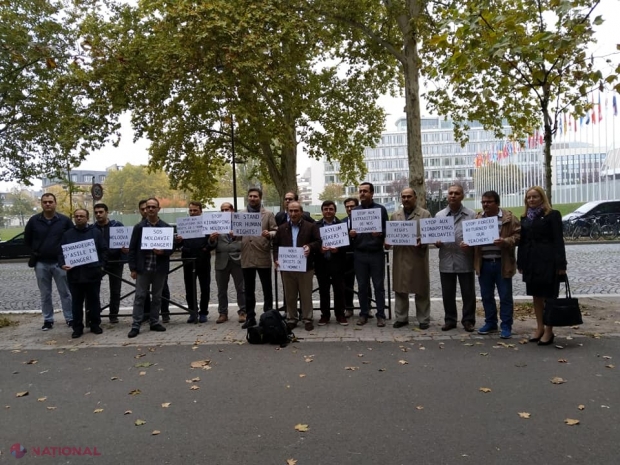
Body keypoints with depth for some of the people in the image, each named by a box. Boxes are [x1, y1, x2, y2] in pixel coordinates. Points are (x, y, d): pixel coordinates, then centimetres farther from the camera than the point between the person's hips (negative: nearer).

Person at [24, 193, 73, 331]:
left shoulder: (65, 220, -1)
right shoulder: (34, 221, 2)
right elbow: (27, 240, 12)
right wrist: (34, 254, 7)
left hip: (60, 262, -1)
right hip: (41, 263, 2)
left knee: (65, 292, 4)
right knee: (45, 294, 9)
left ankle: (70, 318, 12)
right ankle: (48, 320, 19)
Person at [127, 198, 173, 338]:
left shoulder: (166, 227, 4)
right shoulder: (139, 227, 3)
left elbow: (171, 247, 6)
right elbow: (132, 249, 2)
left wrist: (163, 252, -16)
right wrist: (133, 268, -4)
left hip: (160, 268, 1)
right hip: (143, 268, -1)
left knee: (157, 297, 10)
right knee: (140, 297, 1)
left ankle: (155, 322, 21)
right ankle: (136, 325, 6)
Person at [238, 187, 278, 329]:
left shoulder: (268, 214, 3)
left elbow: (276, 231, -2)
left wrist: (269, 234, -23)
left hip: (263, 257, -3)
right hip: (246, 258, 3)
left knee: (267, 289, 5)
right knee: (249, 291, 10)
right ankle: (250, 317, 19)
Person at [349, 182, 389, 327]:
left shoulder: (380, 209, 3)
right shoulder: (354, 210, 10)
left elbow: (387, 229, 3)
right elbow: (349, 230, 14)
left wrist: (380, 234, -17)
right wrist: (350, 233, -9)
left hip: (376, 253, -2)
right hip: (359, 254, 2)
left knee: (379, 285, 3)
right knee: (362, 286, 7)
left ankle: (381, 315, 11)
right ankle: (363, 313, 17)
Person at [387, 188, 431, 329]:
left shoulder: (425, 214, 2)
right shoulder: (395, 215, 13)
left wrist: (422, 242, -20)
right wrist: (388, 243, -7)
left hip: (418, 257, -3)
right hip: (400, 258, 3)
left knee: (421, 290, 4)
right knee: (400, 289, 8)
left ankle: (423, 319, 14)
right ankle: (401, 318, 18)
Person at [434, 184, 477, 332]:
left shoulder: (471, 215, 1)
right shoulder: (439, 215, 8)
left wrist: (470, 244, -18)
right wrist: (436, 242, -9)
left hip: (465, 261, -2)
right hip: (446, 261, 2)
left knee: (468, 293, 6)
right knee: (447, 293, 10)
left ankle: (468, 320, 19)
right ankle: (450, 320, 22)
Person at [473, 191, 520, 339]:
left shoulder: (508, 217, -3)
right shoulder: (477, 218, 9)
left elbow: (518, 235, -6)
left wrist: (505, 241, -22)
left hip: (502, 263, -4)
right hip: (484, 264, 4)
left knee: (505, 296, 3)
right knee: (486, 295, 12)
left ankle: (506, 326, 12)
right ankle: (490, 323, 25)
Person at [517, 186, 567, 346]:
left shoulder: (553, 215, -2)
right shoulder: (524, 218, 12)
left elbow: (558, 240, -8)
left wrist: (561, 264, -14)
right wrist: (520, 263, 8)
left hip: (547, 261, -5)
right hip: (530, 262, 5)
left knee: (548, 296, 0)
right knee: (536, 296, 10)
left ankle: (549, 331, 7)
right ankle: (540, 328, 20)